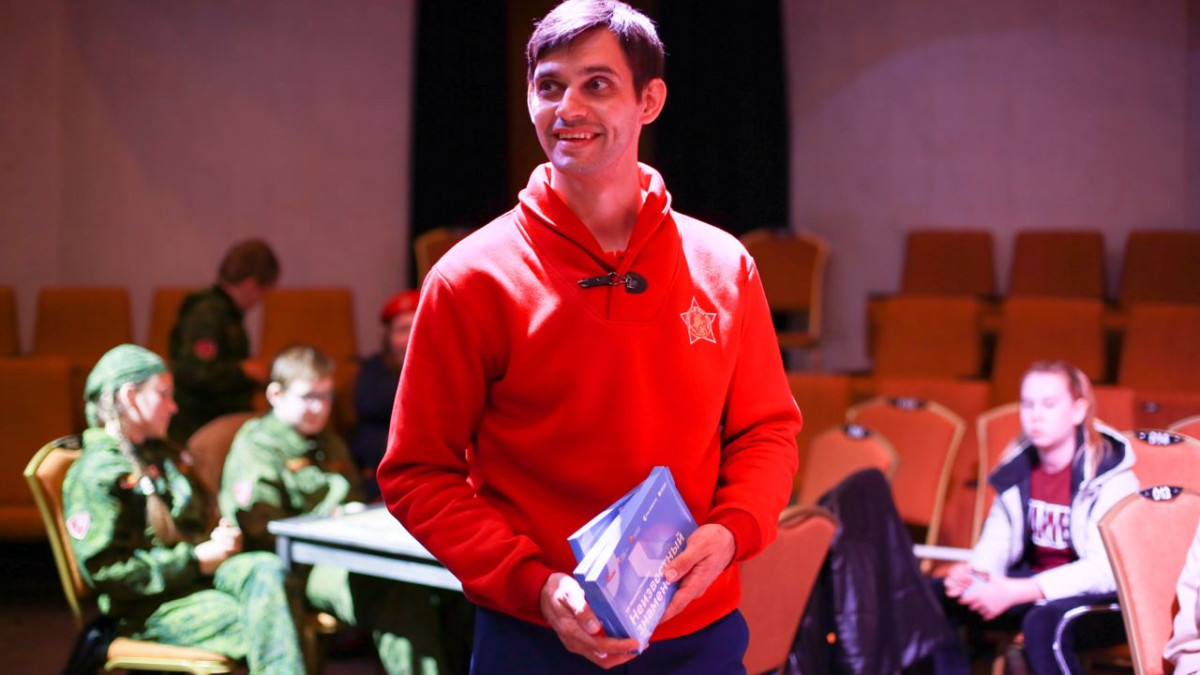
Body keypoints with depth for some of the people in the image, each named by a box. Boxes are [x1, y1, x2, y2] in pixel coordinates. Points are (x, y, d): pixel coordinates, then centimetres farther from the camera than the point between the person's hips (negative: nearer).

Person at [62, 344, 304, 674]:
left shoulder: (164, 455, 21)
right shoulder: (96, 474, -7)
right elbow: (104, 570, -15)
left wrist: (219, 539, 7)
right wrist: (196, 560, -16)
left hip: (197, 573, 7)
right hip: (148, 606, -7)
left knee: (265, 567, -26)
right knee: (268, 624, -28)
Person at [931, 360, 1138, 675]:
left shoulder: (1109, 474, -15)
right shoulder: (1018, 469, 2)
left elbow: (1105, 569, -23)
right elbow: (996, 543, 6)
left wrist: (1017, 592, -31)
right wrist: (973, 573, -19)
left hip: (1101, 598, -6)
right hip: (1034, 586, 6)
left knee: (1042, 620, -38)